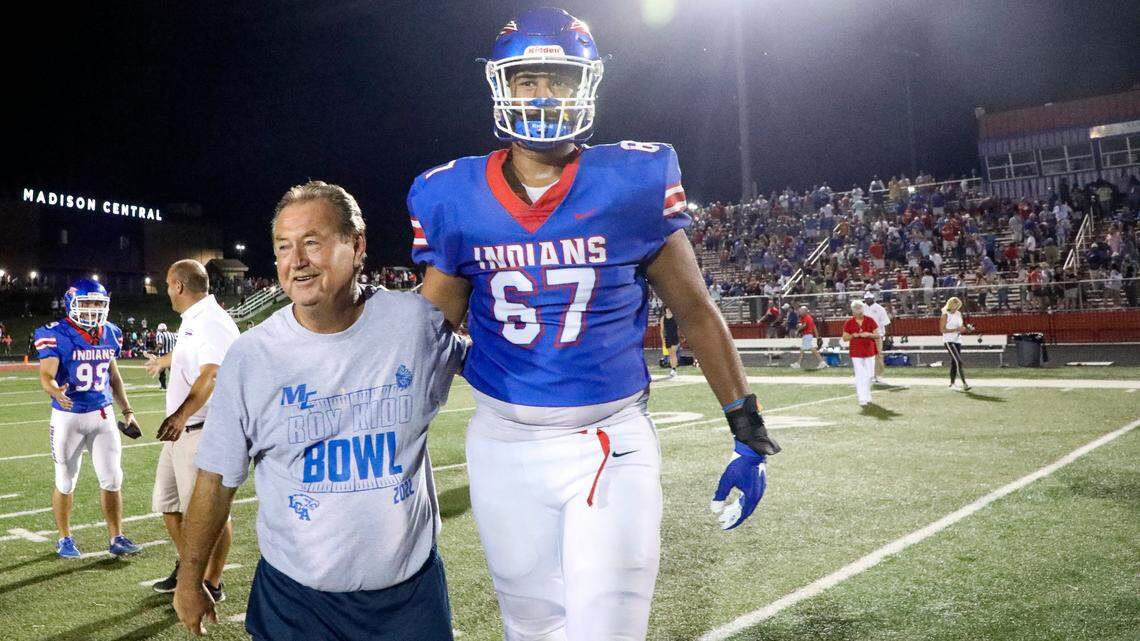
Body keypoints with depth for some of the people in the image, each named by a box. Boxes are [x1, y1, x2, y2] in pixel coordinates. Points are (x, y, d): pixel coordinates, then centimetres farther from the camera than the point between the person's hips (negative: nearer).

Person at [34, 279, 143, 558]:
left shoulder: (110, 334, 4)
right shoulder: (56, 335, -12)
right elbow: (46, 376, -19)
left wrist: (128, 411, 13)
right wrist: (57, 393, -42)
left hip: (103, 414, 4)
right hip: (68, 417, -4)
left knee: (112, 479, 5)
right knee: (66, 482, 9)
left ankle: (116, 537, 16)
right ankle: (65, 539, 26)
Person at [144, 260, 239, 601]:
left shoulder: (212, 323, -18)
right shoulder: (193, 321, 14)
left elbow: (211, 374, -33)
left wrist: (182, 414, -45)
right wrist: (162, 361, 58)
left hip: (203, 431, -11)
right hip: (181, 430, 11)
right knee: (169, 504, 20)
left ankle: (212, 584, 14)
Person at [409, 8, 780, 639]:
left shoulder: (633, 183, -8)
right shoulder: (456, 197, -4)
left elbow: (694, 309, 0)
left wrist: (749, 434, 3)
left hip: (612, 441, -2)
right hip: (504, 441, 2)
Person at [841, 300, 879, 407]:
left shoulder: (870, 320, 1)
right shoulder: (849, 323, -1)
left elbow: (877, 335, 1)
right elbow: (845, 338, 3)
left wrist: (868, 334, -17)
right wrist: (853, 335, -15)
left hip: (869, 351, 2)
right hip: (856, 353, -2)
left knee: (869, 375, 10)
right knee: (860, 376, -7)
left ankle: (867, 395, 30)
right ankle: (862, 399, -7)